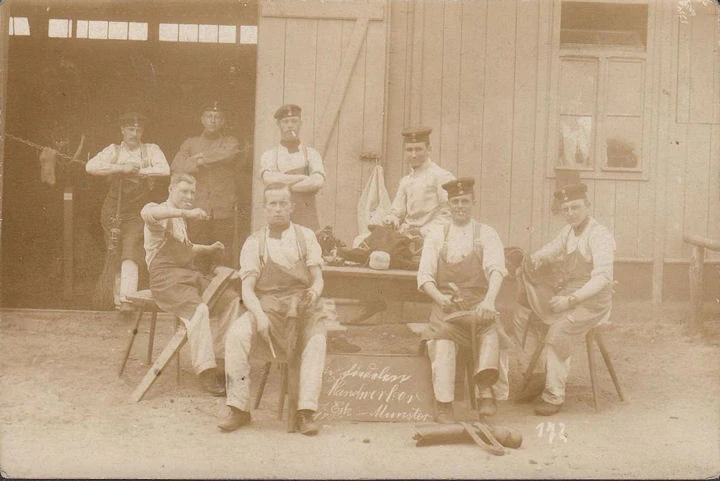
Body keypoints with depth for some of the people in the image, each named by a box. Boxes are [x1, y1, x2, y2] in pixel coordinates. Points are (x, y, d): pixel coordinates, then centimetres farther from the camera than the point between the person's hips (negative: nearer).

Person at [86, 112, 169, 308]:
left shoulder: (151, 150, 8)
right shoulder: (113, 150, 11)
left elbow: (165, 169, -9)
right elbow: (91, 166, -5)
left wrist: (138, 171, -11)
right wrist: (122, 168, -13)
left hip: (138, 210, -3)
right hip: (113, 209, 3)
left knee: (131, 255, -18)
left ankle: (127, 299, -28)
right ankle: (117, 299, 13)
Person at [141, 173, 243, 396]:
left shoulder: (180, 219, 25)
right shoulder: (158, 211, -2)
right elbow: (147, 214, -29)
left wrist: (209, 248, 18)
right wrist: (185, 212, -39)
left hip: (189, 274, 8)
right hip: (166, 277, -8)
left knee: (231, 299, -9)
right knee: (198, 309, -31)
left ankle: (225, 359, -6)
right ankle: (206, 372, -27)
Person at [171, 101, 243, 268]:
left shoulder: (231, 142, 14)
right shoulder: (190, 143, 17)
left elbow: (228, 154, -11)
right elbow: (176, 167, 3)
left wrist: (202, 157, -2)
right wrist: (197, 164, -7)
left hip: (224, 210, -1)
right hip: (197, 208, 1)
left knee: (225, 258, -5)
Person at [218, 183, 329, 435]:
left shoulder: (305, 237, 9)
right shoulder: (254, 243, 8)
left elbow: (318, 279, 3)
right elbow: (247, 289, -2)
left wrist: (314, 292, -22)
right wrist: (259, 315, -22)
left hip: (303, 308, 0)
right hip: (267, 307, 0)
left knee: (316, 341, -31)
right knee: (237, 333, -28)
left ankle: (306, 412, -33)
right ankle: (238, 408, -22)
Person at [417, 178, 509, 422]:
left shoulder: (486, 234, 9)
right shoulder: (436, 236, 13)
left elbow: (496, 270, -8)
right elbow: (424, 276, 6)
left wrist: (489, 301, -28)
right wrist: (440, 298, -16)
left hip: (477, 303, 0)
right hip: (446, 304, 0)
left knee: (491, 329, -34)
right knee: (443, 337, -32)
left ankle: (487, 393, -38)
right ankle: (443, 404, -34)